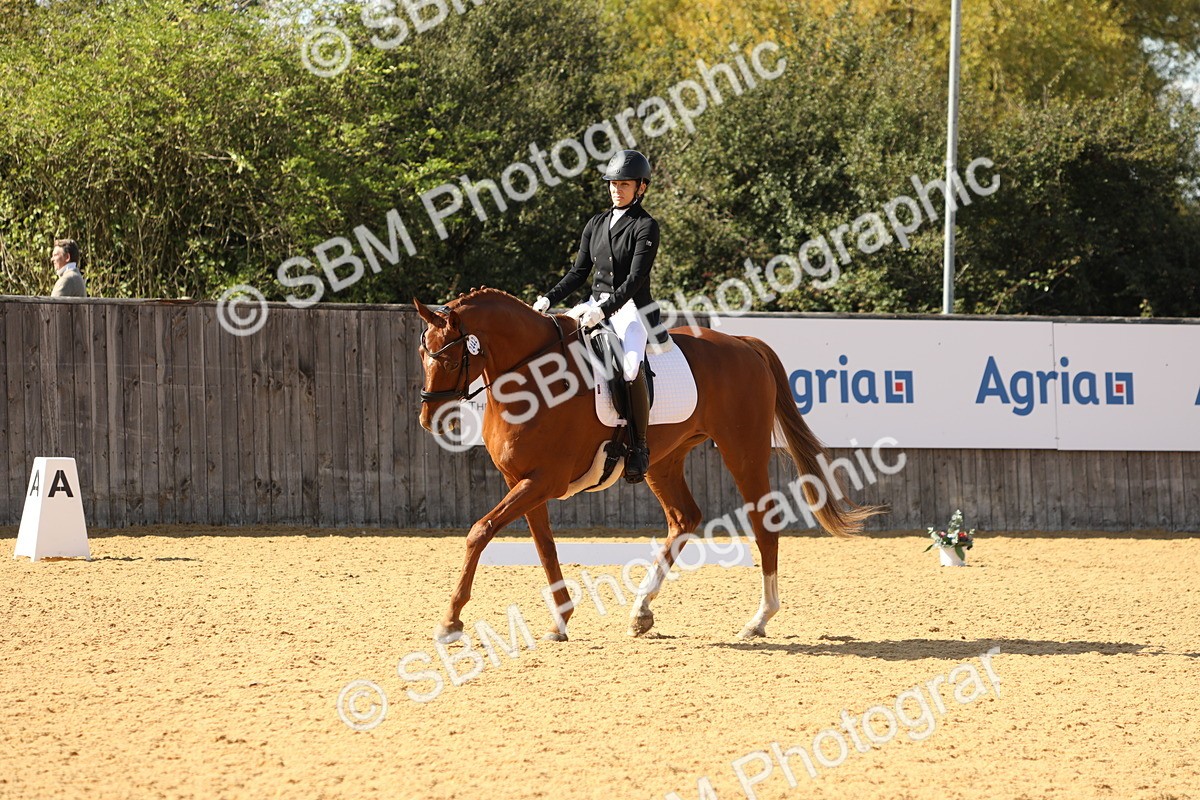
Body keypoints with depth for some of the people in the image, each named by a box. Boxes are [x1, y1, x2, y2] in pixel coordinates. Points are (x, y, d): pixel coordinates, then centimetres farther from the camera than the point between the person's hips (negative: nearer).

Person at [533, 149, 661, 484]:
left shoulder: (646, 227, -6)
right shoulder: (597, 224, 14)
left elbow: (635, 279, -14)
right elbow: (579, 271, 15)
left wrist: (604, 309, -26)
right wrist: (549, 300, 1)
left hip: (631, 308, -7)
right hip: (596, 304, 7)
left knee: (631, 366, -33)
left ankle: (639, 448, -24)